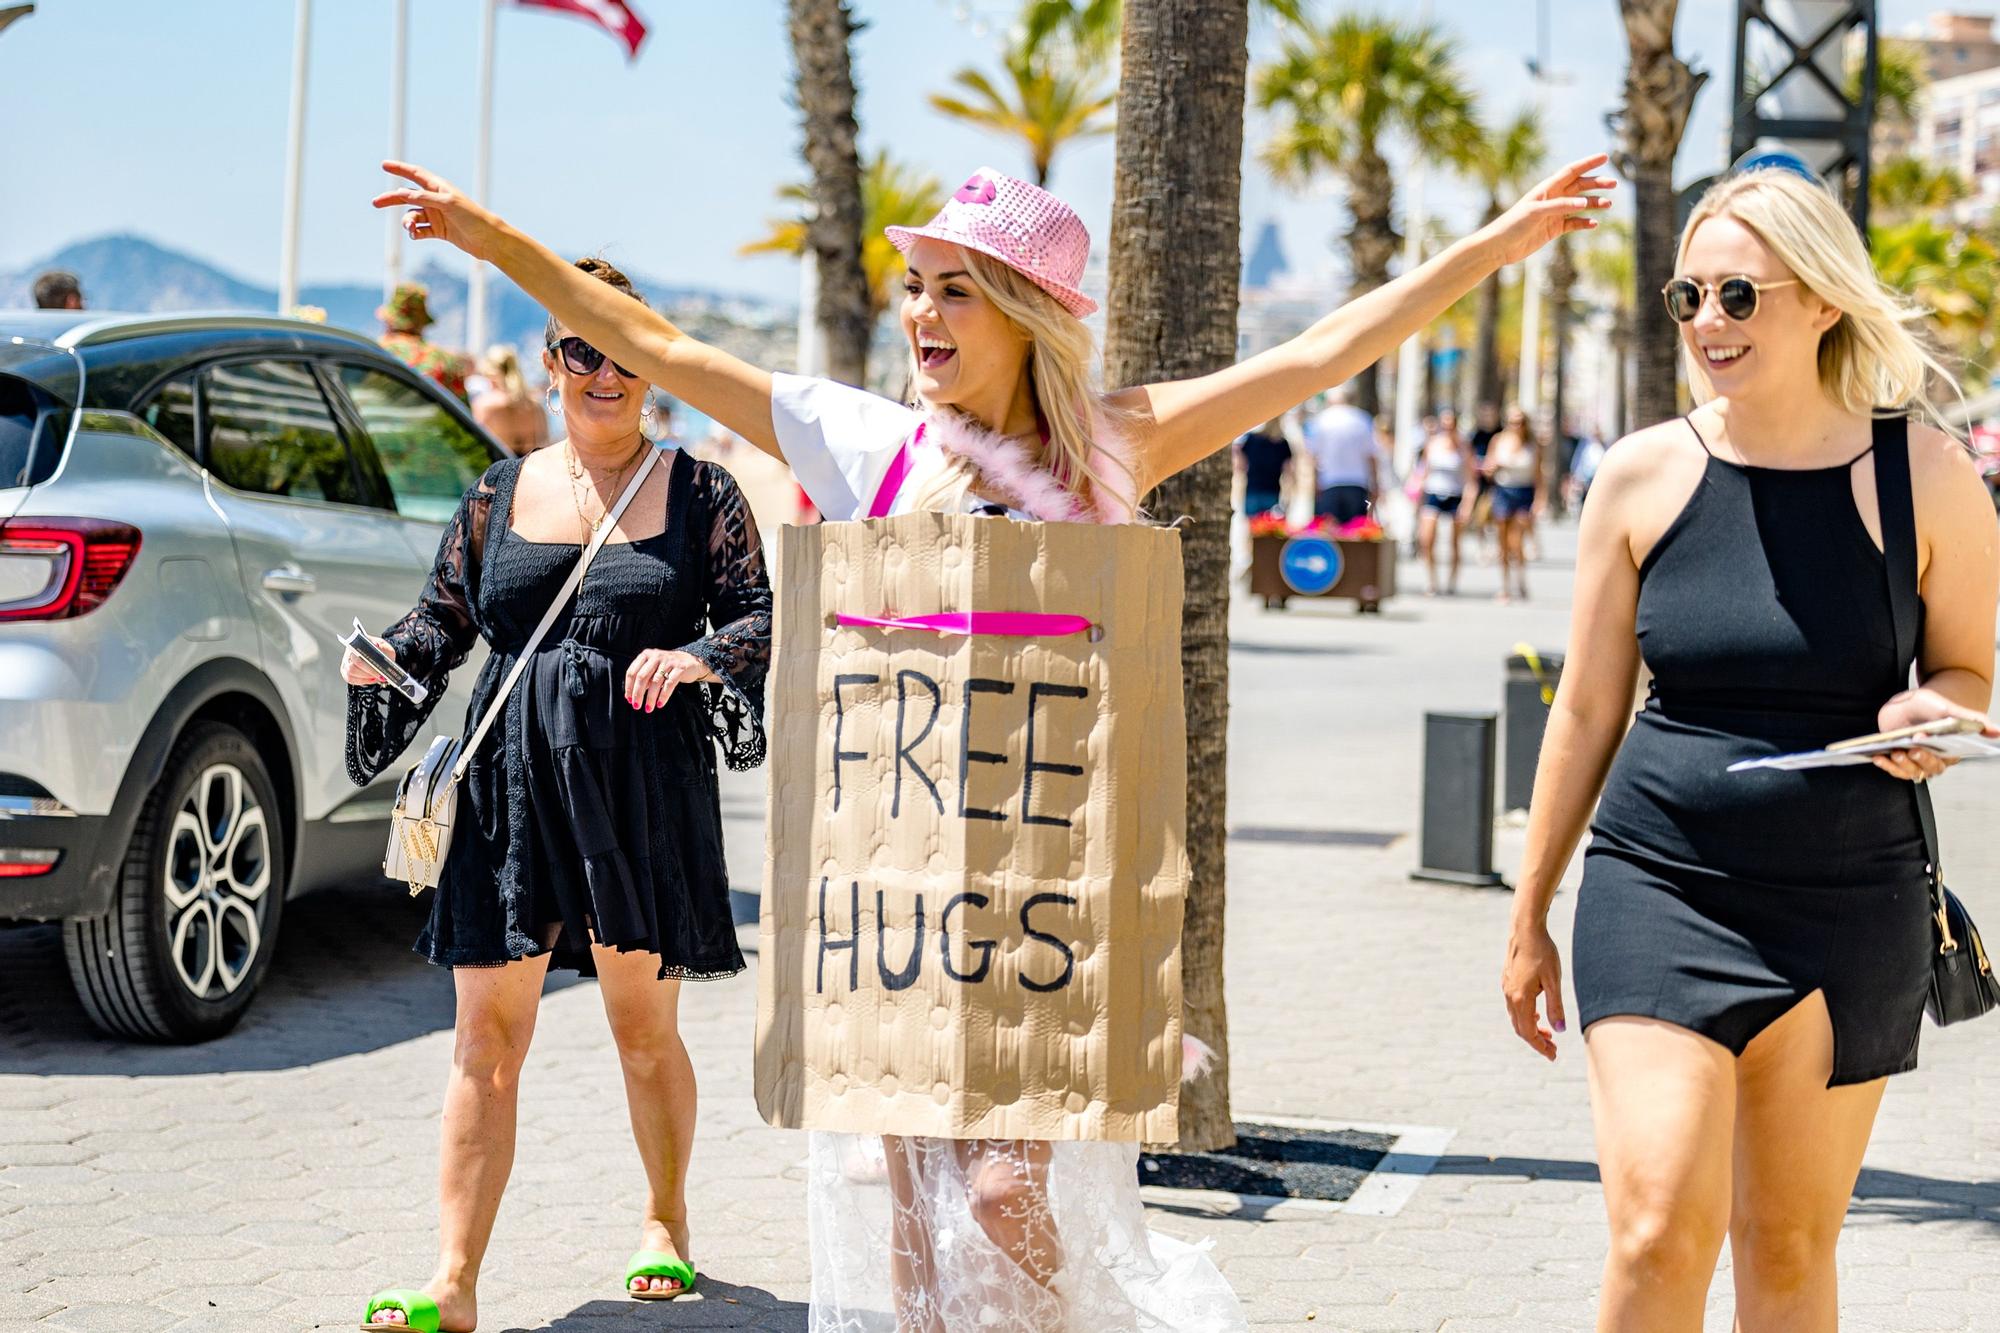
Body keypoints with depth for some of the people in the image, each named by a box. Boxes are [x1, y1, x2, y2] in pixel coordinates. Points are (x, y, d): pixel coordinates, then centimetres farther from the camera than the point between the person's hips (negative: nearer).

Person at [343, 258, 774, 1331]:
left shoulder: (698, 493, 5)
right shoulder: (501, 494, 11)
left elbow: (764, 616, 0)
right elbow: (445, 616, 13)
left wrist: (699, 656, -19)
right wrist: (385, 657, -7)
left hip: (645, 791, -1)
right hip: (512, 788, 2)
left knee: (644, 1028, 10)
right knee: (486, 1037, -3)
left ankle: (666, 1221, 34)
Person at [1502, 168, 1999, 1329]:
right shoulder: (1645, 475, 0)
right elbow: (1587, 710, 7)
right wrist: (1530, 917, 11)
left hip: (1847, 905, 0)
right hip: (1659, 887, 0)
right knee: (1660, 1229, -14)